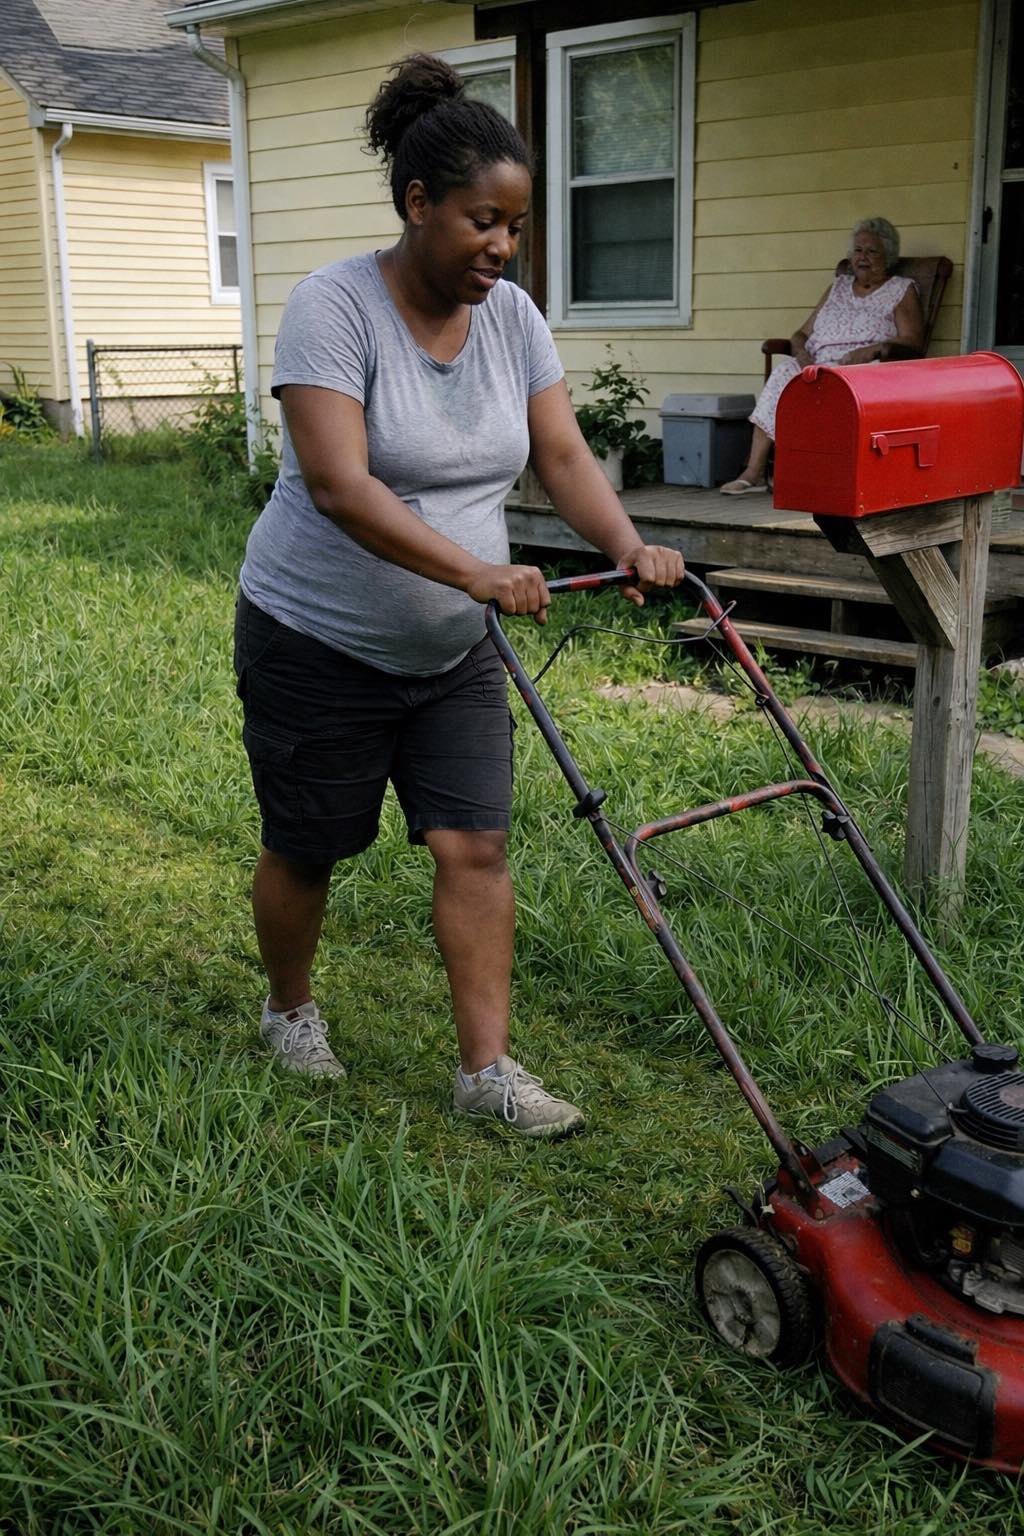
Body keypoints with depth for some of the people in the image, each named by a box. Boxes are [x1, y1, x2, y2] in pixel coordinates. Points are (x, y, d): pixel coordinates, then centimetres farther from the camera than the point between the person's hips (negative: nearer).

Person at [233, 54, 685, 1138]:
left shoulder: (511, 316, 0)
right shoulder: (334, 307, -19)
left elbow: (562, 456, -3)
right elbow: (340, 486, -29)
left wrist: (628, 546, -23)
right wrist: (478, 572, -39)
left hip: (454, 650, 5)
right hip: (318, 644, -5)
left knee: (475, 845, -1)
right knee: (306, 850, 10)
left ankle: (487, 1069, 9)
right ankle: (289, 1010, 37)